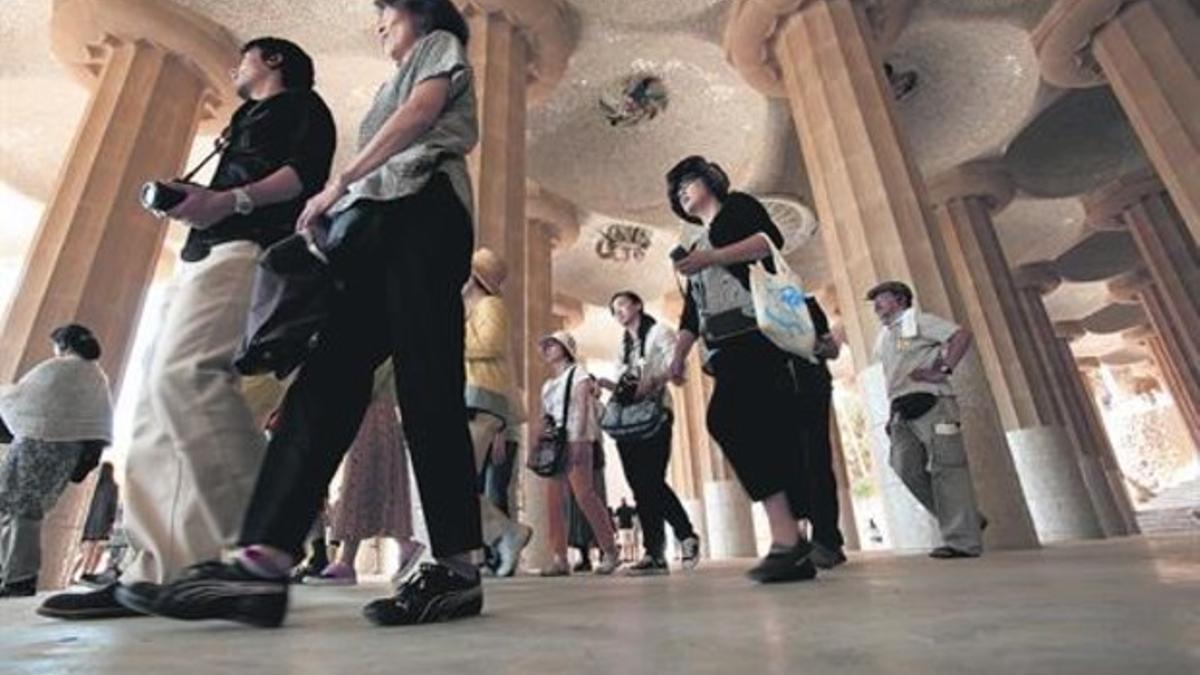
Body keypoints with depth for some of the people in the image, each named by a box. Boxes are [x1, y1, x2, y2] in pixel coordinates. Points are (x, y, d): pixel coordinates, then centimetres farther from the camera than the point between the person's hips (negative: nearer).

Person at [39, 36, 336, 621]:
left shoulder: (299, 103, 13)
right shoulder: (248, 119, 39)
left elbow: (309, 171, -9)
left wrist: (230, 200, -21)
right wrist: (194, 201, 14)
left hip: (246, 248, -9)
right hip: (207, 253, 9)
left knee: (183, 374, -28)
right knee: (160, 398, -4)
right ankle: (157, 571, -7)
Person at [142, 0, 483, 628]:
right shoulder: (396, 85, 41)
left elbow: (421, 112, -2)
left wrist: (339, 182, -4)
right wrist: (338, 203, 13)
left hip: (422, 212, -8)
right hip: (377, 225, 8)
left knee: (425, 382, -19)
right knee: (328, 380, -9)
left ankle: (456, 569, -17)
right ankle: (263, 559, -13)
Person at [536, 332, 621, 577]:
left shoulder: (578, 373, 5)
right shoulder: (547, 385, 24)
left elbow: (582, 407, -7)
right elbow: (544, 419, 20)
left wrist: (577, 440, -18)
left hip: (575, 441, -6)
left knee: (584, 494, -13)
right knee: (554, 500, -1)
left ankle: (610, 551, -5)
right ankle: (560, 559, 1)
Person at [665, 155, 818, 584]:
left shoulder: (737, 206, 14)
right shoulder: (696, 248, 32)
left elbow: (771, 240, -6)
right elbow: (692, 311, 25)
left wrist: (711, 258, -11)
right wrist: (678, 357, 14)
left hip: (756, 327, -7)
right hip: (728, 347, 8)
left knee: (726, 420, -22)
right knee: (768, 430, -1)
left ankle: (786, 537, -21)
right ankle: (792, 543, -1)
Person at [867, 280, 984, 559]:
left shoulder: (918, 321, 5)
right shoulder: (883, 338, 25)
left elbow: (962, 335, -6)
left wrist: (942, 371, -15)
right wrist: (892, 414, 18)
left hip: (929, 402, -7)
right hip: (902, 411, 7)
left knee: (946, 468, -8)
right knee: (907, 468, -4)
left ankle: (963, 540, -4)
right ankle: (968, 520, 10)